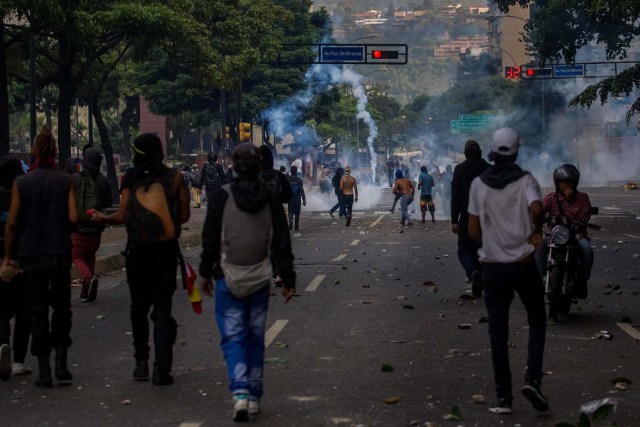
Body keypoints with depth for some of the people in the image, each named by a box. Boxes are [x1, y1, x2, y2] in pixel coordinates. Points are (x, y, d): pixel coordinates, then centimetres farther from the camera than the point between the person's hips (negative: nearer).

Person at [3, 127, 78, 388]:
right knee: (61, 307, 14)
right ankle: (61, 364, 6)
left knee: (37, 310, 6)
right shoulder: (66, 181, -3)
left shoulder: (21, 183, -3)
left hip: (30, 253, 0)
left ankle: (44, 371, 5)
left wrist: (8, 256, 4)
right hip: (60, 252, 0)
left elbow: (12, 223, -4)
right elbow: (73, 218, -9)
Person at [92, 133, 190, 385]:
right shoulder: (174, 178, -1)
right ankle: (162, 368, -6)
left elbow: (121, 217, -3)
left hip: (137, 249, 1)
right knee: (162, 309, 2)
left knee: (139, 306, 16)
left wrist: (102, 219, 16)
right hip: (165, 250, -1)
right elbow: (184, 216, -1)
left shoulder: (131, 179, -1)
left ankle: (141, 362, 18)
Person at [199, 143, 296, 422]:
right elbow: (282, 243, 1)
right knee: (255, 337, 13)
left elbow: (210, 238, -4)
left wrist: (206, 272, 7)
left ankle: (240, 392, -19)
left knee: (233, 338, -1)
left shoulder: (223, 196, -8)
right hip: (260, 280, 3)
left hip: (228, 278, -2)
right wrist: (288, 280, 7)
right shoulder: (270, 199, -1)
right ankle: (255, 397, 18)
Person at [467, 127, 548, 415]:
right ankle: (532, 379, -1)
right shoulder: (525, 180, -6)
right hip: (523, 263, -1)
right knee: (537, 320, 16)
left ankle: (503, 397, 6)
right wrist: (537, 231, -7)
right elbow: (536, 208, -26)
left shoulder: (479, 184, 0)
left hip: (492, 266, 2)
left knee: (498, 331, 6)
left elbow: (473, 230, 1)